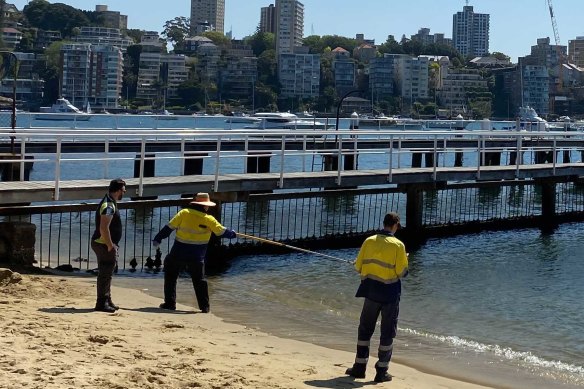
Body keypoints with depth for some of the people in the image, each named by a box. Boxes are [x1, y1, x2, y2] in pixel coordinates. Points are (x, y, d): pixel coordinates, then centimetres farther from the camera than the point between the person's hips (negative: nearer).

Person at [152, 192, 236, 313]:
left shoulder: (184, 213, -5)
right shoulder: (209, 220, -4)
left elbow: (169, 227, -4)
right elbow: (222, 232, 3)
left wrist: (158, 239, 4)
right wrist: (232, 234, 23)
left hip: (178, 254, 0)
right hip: (196, 258, 0)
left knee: (170, 277, 16)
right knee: (199, 280, 15)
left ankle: (170, 303, 13)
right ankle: (204, 306, 12)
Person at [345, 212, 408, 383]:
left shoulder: (369, 241, -2)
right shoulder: (397, 245, -11)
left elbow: (358, 266, 2)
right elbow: (402, 272, -11)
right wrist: (404, 260, 9)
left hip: (371, 291, 3)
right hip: (390, 293, -3)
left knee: (365, 329, 15)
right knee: (387, 333, 7)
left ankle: (360, 367, 17)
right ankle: (382, 372, 8)